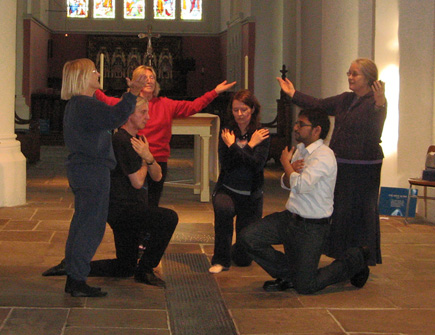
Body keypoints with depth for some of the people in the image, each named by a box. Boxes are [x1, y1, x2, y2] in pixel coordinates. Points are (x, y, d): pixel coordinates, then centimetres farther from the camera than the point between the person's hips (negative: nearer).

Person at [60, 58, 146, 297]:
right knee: (91, 226, -6)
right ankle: (78, 281, -3)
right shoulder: (86, 105, -17)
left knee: (81, 223, 15)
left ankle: (73, 279, 20)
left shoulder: (74, 104, 17)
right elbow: (114, 117, -32)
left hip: (80, 170, 11)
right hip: (93, 172, -11)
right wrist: (132, 94, -34)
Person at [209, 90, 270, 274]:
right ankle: (221, 259, -19)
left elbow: (257, 165, -19)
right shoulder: (227, 133, 0)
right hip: (227, 190, 0)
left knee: (244, 259, 1)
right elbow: (226, 164, -12)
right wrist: (250, 146, -14)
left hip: (251, 195, 0)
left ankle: (235, 252, 41)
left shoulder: (262, 135, -4)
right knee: (223, 209, -39)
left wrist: (233, 146, -15)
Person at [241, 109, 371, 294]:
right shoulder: (300, 149, 8)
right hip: (290, 217, 8)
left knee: (304, 286, -4)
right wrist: (291, 169, -8)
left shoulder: (324, 156, -19)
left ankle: (355, 260, 18)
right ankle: (287, 274, 12)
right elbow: (286, 184, 15)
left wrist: (286, 163, -13)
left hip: (312, 226, -8)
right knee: (249, 237, -8)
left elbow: (302, 185, -30)